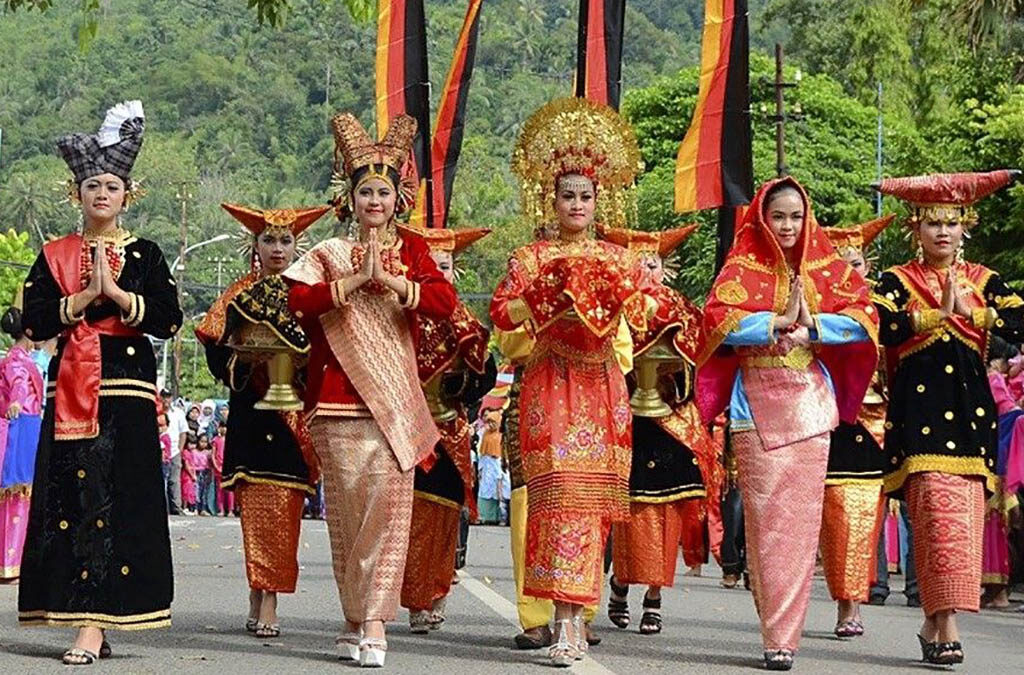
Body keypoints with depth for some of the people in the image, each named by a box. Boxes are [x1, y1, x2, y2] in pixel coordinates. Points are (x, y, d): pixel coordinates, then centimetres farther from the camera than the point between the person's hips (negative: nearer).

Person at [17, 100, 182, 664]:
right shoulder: (54, 256, 12)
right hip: (70, 392, 2)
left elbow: (170, 320, -3)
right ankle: (89, 622, 3)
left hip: (127, 390, -2)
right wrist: (88, 294, -8)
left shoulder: (144, 255, 7)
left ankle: (94, 623, -11)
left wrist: (116, 292, -11)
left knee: (120, 500, -9)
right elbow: (35, 322, 1)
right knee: (71, 498, -2)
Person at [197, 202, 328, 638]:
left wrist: (302, 362, -12)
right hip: (252, 410, 0)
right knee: (258, 501, -5)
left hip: (295, 410, 0)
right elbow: (215, 351, 3)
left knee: (283, 503, -5)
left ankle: (265, 599, -5)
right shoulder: (240, 295, 9)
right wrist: (245, 359, -14)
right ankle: (262, 599, 0)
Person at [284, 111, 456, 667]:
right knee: (347, 508, 1)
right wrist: (353, 280, -15)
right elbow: (297, 298, -8)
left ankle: (374, 622, -10)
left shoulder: (411, 252, 12)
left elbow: (445, 302, -5)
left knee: (388, 504, -9)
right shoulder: (330, 254, 11)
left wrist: (390, 280, -14)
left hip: (394, 400, 0)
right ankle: (354, 619, 10)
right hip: (338, 400, 0)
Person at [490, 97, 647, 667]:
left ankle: (574, 615, 5)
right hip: (550, 383, -3)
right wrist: (553, 301, -12)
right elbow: (502, 313, -2)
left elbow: (638, 316, 9)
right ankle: (569, 622, -14)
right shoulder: (531, 258, 8)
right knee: (561, 489, -12)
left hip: (602, 384, 3)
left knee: (592, 495, -1)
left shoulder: (616, 258, 14)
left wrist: (609, 299, -9)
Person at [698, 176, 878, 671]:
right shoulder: (742, 267, 5)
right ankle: (776, 633, -4)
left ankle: (784, 630, 2)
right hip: (757, 402, -2)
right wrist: (779, 321, -12)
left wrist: (811, 323, -10)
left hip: (809, 402, 2)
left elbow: (864, 319, 2)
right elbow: (718, 320, -9)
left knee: (802, 516, -3)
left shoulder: (824, 267, 11)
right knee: (765, 515, -7)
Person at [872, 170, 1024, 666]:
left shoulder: (984, 280, 15)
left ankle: (934, 622, 11)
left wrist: (972, 310, -13)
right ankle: (946, 623, -20)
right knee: (940, 511, -17)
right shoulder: (897, 281, 7)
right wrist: (939, 313, -16)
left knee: (964, 516, 1)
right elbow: (882, 327, -12)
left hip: (970, 410, 3)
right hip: (920, 410, -3)